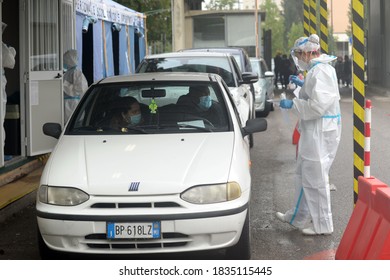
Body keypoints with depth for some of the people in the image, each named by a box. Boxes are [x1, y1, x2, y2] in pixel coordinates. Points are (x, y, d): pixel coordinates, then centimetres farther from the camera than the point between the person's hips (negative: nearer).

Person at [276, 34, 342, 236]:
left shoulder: (319, 71, -20)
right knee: (304, 174, 20)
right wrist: (303, 84, 20)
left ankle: (323, 225, 10)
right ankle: (298, 216, 33)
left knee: (315, 178, -1)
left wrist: (293, 104, -16)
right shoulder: (321, 68, 11)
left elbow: (317, 106, -26)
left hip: (320, 132, -11)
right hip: (314, 130, 11)